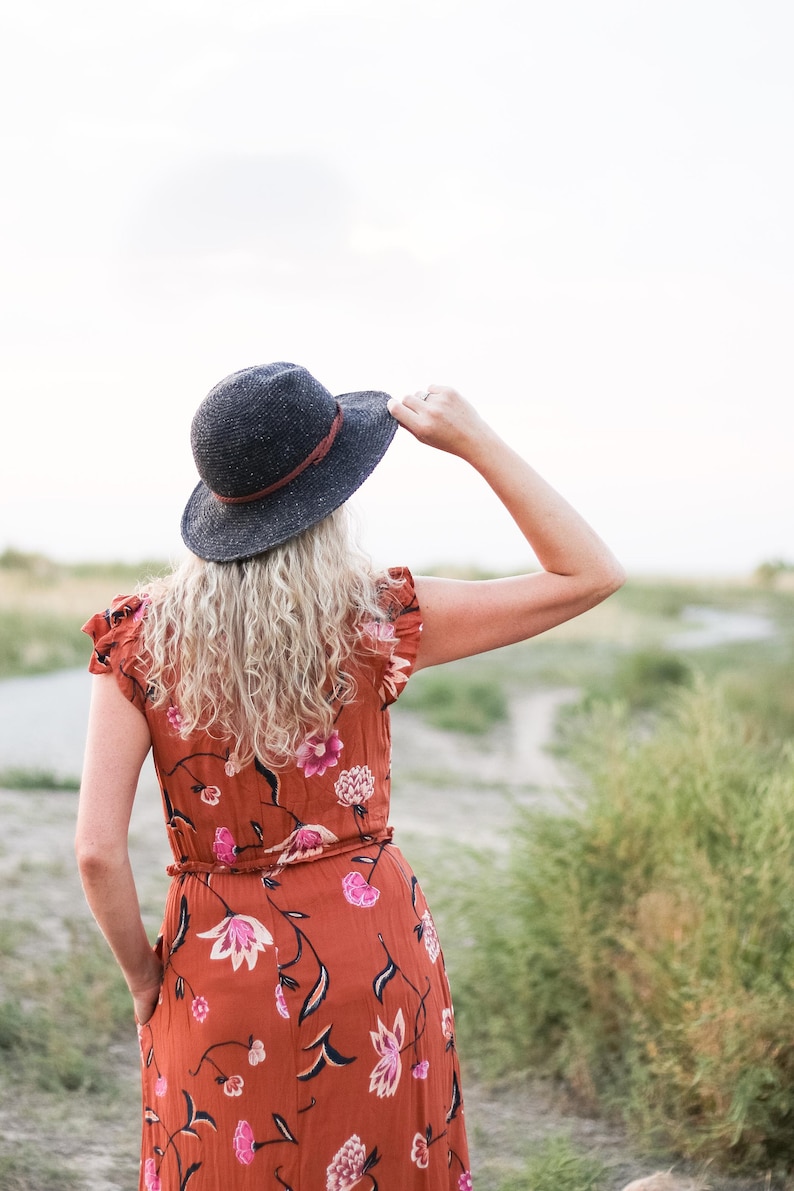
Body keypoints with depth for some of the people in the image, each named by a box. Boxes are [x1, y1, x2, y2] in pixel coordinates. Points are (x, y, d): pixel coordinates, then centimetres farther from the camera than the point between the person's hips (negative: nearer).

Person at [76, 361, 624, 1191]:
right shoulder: (371, 622, -13)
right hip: (371, 947, -1)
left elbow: (97, 850, -14)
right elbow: (591, 575, -4)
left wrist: (142, 976, 2)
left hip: (219, 968, 1)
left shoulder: (140, 636, -10)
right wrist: (474, 443, -6)